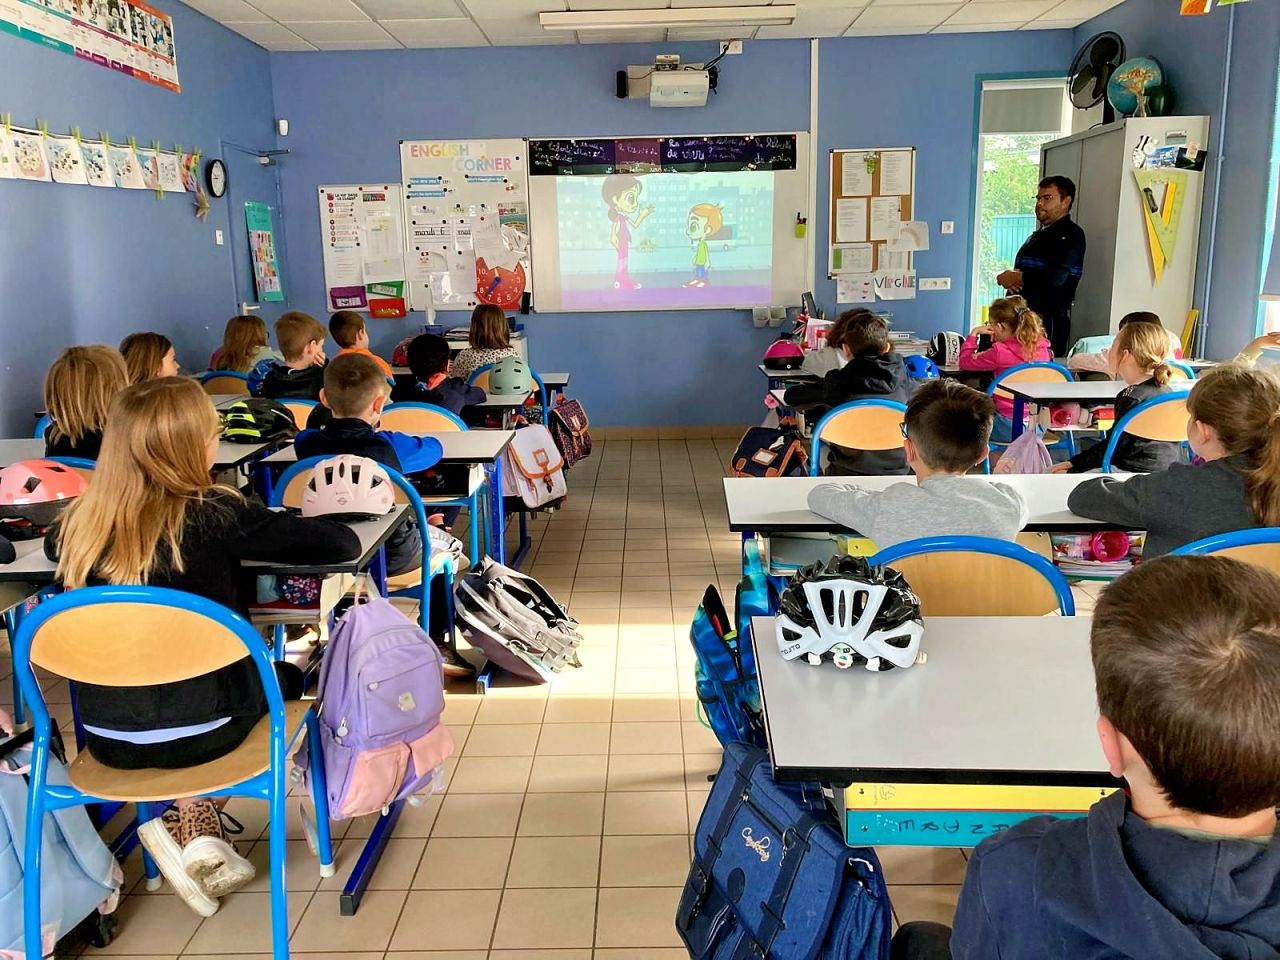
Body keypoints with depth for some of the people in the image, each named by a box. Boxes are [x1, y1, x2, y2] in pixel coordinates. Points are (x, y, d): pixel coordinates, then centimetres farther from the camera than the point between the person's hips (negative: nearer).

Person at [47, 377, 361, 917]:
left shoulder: (79, 523, -5)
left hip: (106, 739, 4)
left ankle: (200, 837, 22)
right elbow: (342, 544, -14)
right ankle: (193, 832, 20)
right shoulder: (214, 514, -17)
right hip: (199, 732, -4)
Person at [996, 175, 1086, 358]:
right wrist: (1008, 278, -6)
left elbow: (1054, 279, -19)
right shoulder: (1037, 236, 22)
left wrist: (1010, 278, -7)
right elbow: (1018, 273, 21)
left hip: (1048, 321, -8)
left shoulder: (1071, 235, -5)